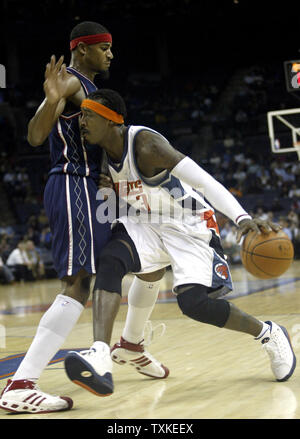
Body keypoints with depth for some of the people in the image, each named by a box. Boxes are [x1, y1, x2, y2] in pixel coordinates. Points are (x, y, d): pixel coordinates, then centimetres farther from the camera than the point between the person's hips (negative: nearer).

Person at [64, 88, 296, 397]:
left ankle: (268, 334, 8)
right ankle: (101, 357, -34)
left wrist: (242, 218, -45)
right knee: (109, 260, -22)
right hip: (149, 225, 7)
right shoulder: (103, 153, -3)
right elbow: (107, 198, 19)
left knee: (193, 302, -20)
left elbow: (205, 181, -34)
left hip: (190, 225, -7)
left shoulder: (146, 145, -27)